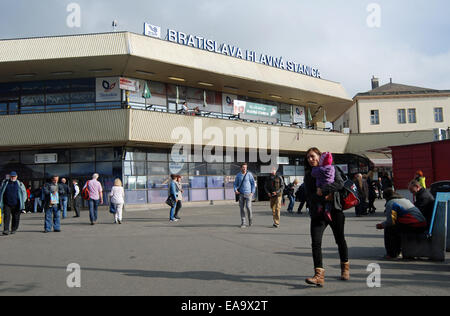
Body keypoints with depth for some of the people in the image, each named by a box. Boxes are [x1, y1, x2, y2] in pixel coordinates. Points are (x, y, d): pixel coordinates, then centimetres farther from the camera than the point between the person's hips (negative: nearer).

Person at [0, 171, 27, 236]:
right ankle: (6, 230, -11)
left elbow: (24, 193, 10)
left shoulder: (20, 184, 4)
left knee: (16, 217, 4)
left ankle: (14, 230, 19)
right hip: (7, 204, 0)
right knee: (6, 216, -9)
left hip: (16, 205, 0)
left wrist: (23, 201, 2)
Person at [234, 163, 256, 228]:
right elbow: (235, 184, 10)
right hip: (241, 194, 3)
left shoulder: (249, 174, -4)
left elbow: (253, 183, -1)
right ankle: (243, 223, 6)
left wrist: (253, 192, -7)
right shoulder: (238, 175, 4)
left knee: (248, 207, -12)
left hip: (248, 193, -3)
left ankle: (250, 218, 15)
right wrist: (235, 190, -8)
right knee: (241, 208, 0)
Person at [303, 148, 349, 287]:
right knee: (315, 242, -13)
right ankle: (319, 275, -14)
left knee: (340, 240, 13)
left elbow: (340, 184, -14)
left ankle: (345, 267, 35)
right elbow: (309, 196, 1)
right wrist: (323, 197, -14)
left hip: (335, 210, -2)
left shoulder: (331, 169, 3)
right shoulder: (308, 175, 10)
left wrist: (322, 191, -19)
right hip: (318, 213, 2)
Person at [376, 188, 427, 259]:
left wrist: (381, 225, 7)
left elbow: (390, 221, -11)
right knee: (396, 227, 27)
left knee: (388, 228, 3)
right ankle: (397, 252, 34)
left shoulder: (390, 203, -3)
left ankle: (391, 254, 7)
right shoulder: (406, 199, 26)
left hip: (413, 226, -9)